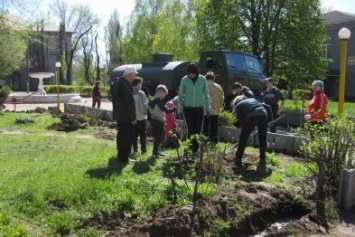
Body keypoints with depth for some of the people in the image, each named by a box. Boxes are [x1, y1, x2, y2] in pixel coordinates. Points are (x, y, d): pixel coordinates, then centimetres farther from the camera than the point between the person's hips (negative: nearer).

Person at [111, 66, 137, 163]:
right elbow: (130, 102, -23)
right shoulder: (126, 85, -21)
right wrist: (133, 117, -17)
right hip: (126, 116, -10)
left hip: (119, 115, 10)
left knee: (121, 135, 17)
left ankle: (120, 155, 26)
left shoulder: (116, 82, 12)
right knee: (127, 137, -2)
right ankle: (124, 158, 3)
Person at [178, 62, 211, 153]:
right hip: (188, 108, -1)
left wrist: (208, 108, 8)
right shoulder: (184, 80, -6)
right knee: (191, 130, -6)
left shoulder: (202, 79, -3)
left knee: (198, 130, 1)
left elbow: (206, 95, 6)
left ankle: (195, 150, 14)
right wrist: (180, 110, 2)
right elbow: (181, 95, 3)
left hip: (199, 108, 1)